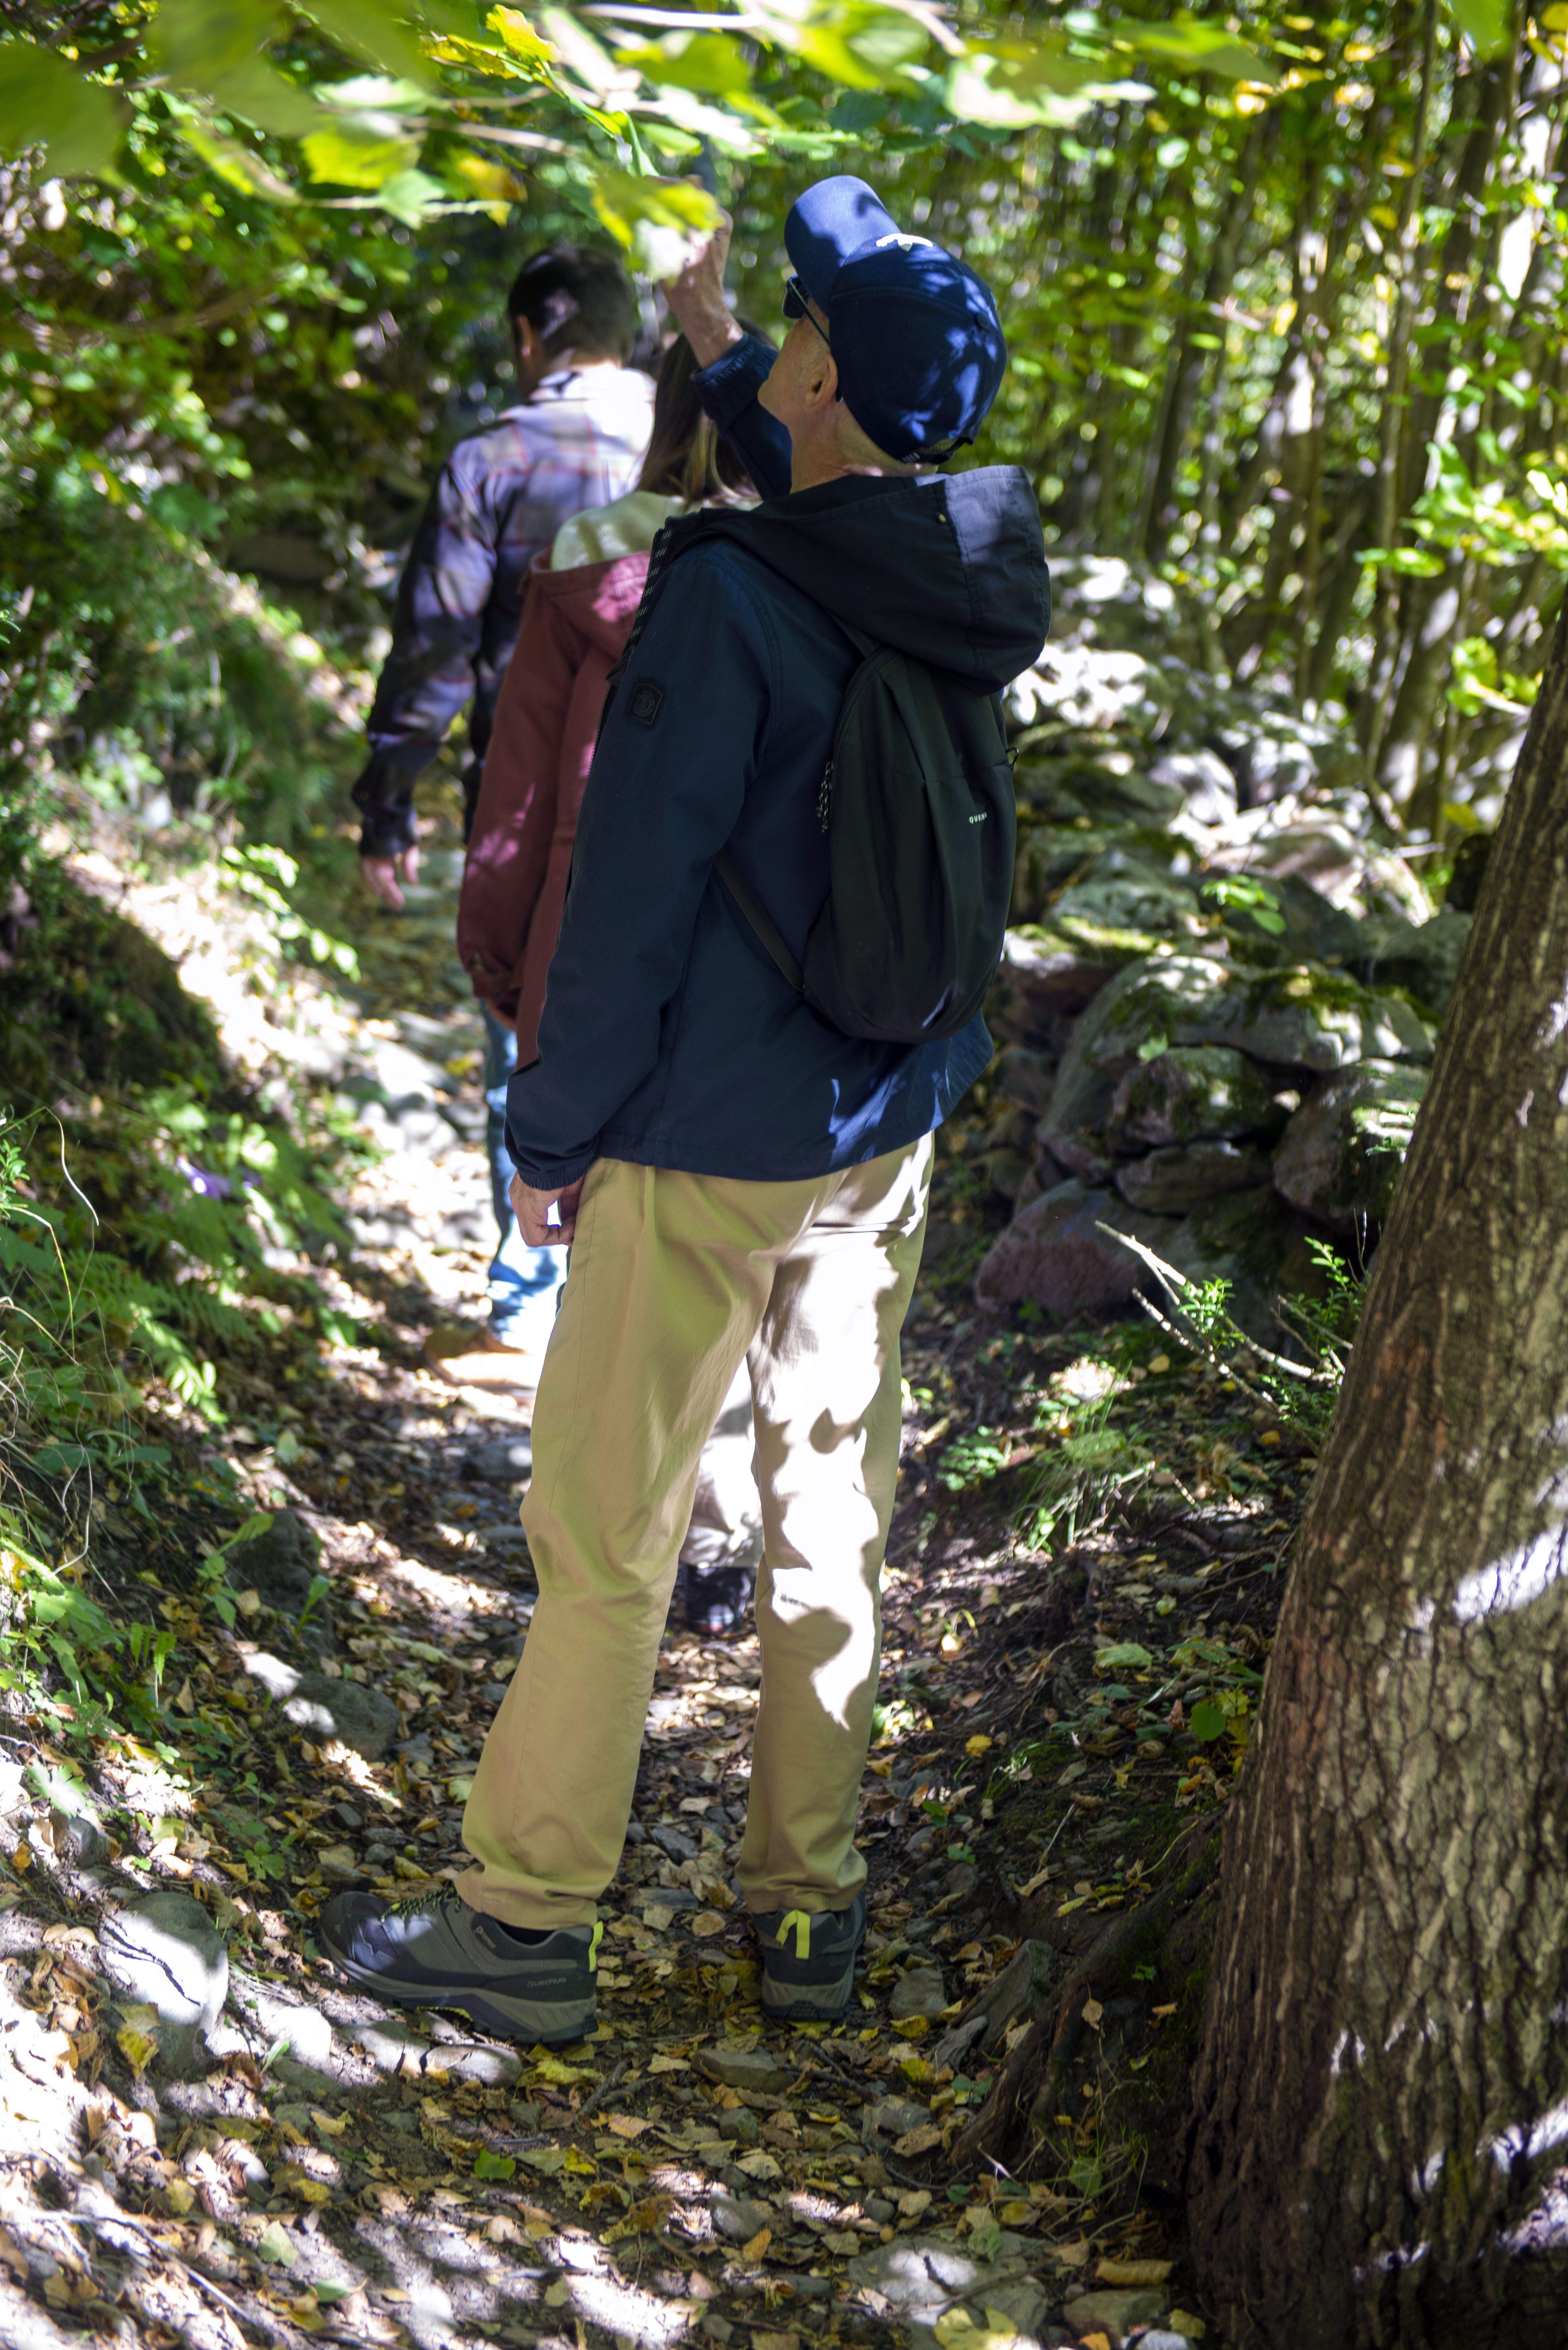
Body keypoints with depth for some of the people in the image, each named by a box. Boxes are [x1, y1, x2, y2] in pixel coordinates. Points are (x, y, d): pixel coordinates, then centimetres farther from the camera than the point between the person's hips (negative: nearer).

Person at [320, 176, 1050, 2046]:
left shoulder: (726, 598, -20)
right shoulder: (971, 598, 0)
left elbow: (633, 905, -17)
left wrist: (552, 1133, -6)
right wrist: (725, 368, 33)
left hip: (708, 1149, -6)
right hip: (887, 1136, 7)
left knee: (605, 1534, 4)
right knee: (833, 1514, 14)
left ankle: (525, 1922, 15)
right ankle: (809, 1910, 24)